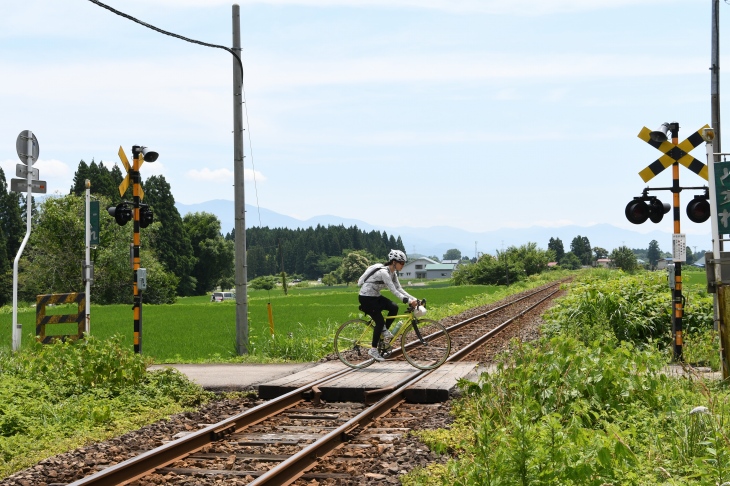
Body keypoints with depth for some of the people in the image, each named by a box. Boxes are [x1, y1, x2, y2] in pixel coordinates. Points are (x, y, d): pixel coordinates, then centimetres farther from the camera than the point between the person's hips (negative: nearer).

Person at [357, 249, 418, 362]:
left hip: (375, 296, 9)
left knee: (394, 307, -10)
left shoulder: (392, 272, 3)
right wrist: (408, 301, -35)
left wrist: (414, 299, -7)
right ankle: (373, 350, -2)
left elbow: (399, 289, 3)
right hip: (366, 297, -9)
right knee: (380, 321, -11)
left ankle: (384, 331, 6)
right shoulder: (383, 272, -25)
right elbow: (394, 291, -30)